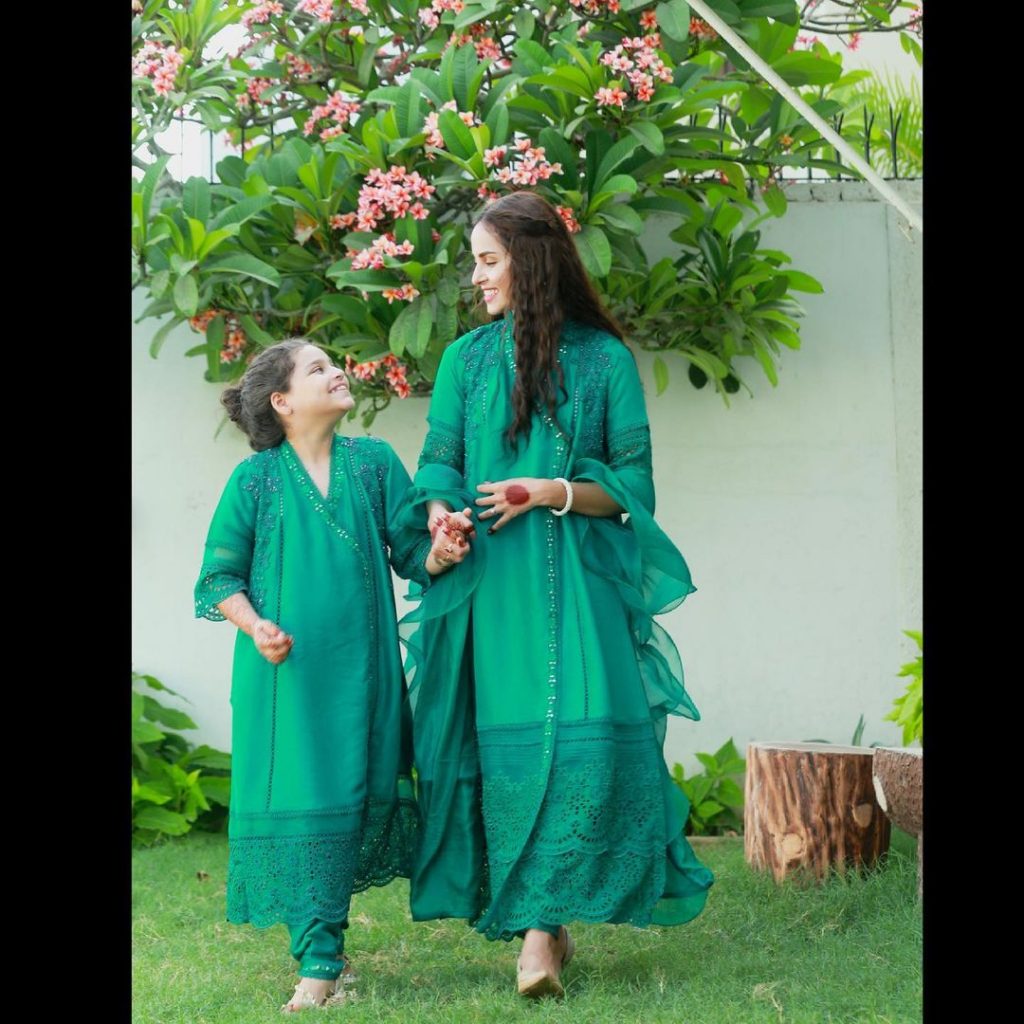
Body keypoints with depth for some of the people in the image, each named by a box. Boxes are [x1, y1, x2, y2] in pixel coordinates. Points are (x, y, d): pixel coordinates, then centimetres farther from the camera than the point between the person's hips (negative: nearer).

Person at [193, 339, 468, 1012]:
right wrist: (256, 625, -14)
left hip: (360, 669, 2)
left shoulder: (375, 462, 7)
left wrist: (438, 555, -17)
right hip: (285, 672, -2)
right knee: (299, 804, -6)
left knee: (357, 798, 2)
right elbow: (221, 577, 3)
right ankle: (319, 962, -2)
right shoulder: (255, 480, 0)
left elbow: (409, 550, 5)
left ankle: (325, 946, 17)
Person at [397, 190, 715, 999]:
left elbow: (632, 483, 3)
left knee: (584, 740, -14)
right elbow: (439, 467, 11)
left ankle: (539, 923, -9)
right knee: (507, 742, -3)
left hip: (576, 580, -2)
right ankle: (544, 925, 5)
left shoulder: (603, 358, 5)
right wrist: (441, 516, -12)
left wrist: (549, 492, -12)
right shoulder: (466, 360, 13)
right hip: (490, 582, 2)